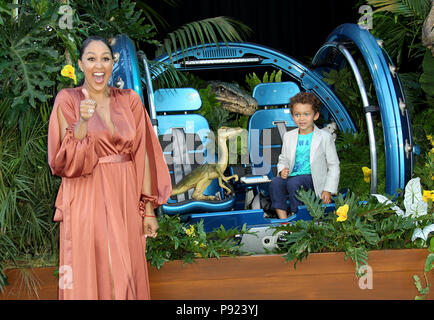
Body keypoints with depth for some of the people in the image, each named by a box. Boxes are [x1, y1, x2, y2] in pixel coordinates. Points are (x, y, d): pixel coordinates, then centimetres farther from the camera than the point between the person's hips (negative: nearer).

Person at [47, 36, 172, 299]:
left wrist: (149, 209, 2)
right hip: (86, 199, -3)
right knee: (89, 276, -1)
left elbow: (142, 156, 6)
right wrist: (82, 122, -22)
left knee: (126, 274, 5)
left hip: (125, 198, 3)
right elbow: (64, 162, -8)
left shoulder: (130, 101, 7)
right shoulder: (68, 100, -1)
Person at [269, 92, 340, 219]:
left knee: (293, 182, -34)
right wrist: (282, 170, -1)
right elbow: (283, 159, 25)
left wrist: (328, 190, -6)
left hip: (313, 178, -4)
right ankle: (283, 221, -30)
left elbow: (334, 166, 3)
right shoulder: (288, 137, 14)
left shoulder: (325, 137, 1)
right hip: (292, 175, 4)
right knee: (275, 182, -28)